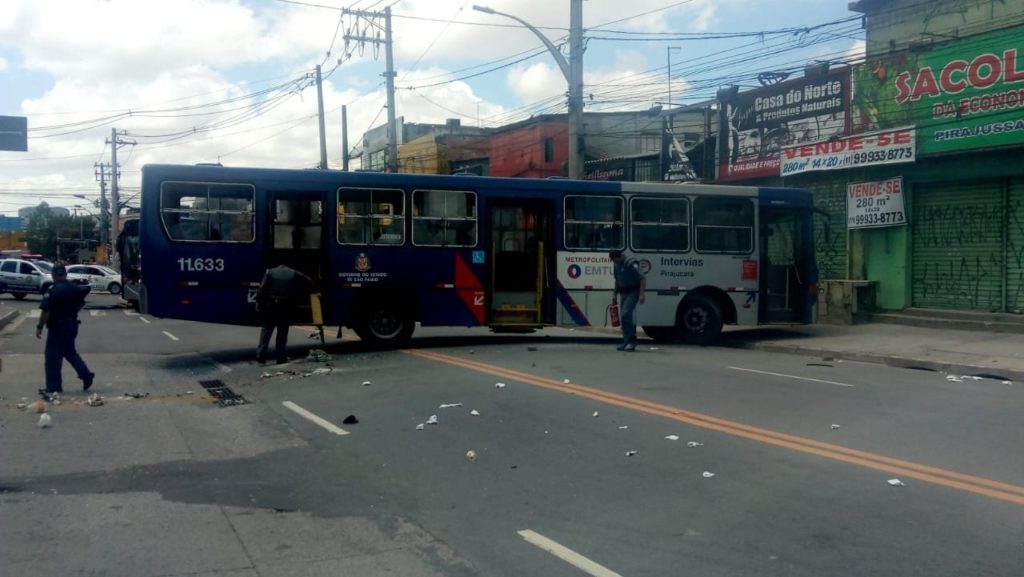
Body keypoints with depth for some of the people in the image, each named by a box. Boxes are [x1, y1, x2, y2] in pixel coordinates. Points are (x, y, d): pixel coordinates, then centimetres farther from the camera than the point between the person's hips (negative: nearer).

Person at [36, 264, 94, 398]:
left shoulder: (54, 291, -17)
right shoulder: (75, 289, 5)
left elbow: (46, 311, -19)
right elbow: (80, 304, 16)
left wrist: (39, 327, -13)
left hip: (58, 326, -7)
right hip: (72, 324, 7)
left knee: (53, 357, 0)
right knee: (70, 352, 23)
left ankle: (53, 388, 4)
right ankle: (86, 375, 15)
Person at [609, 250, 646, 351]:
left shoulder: (631, 264, -17)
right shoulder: (616, 265, 9)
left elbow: (643, 278, -19)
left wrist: (641, 294, -25)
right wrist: (614, 295, 20)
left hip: (633, 292, -8)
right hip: (623, 293, 8)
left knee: (626, 314, -20)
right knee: (623, 317, 6)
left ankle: (631, 341, -18)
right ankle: (626, 342, 12)